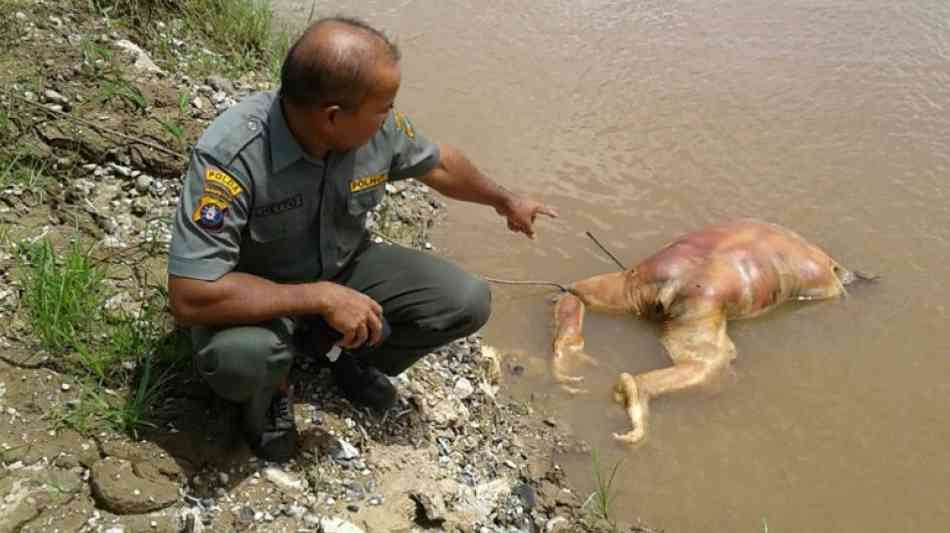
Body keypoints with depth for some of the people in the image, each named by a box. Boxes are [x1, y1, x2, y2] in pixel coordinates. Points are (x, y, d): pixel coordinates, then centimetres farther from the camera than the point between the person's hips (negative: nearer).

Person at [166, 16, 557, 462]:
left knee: (467, 302, -11)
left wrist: (506, 201, 21)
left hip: (344, 269, 5)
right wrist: (321, 298, -35)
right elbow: (190, 296, -36)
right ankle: (269, 392, 2)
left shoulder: (381, 127, -19)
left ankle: (353, 356, 15)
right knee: (238, 356, -38)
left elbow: (438, 164, 5)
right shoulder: (230, 155, -35)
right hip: (260, 296, -4)